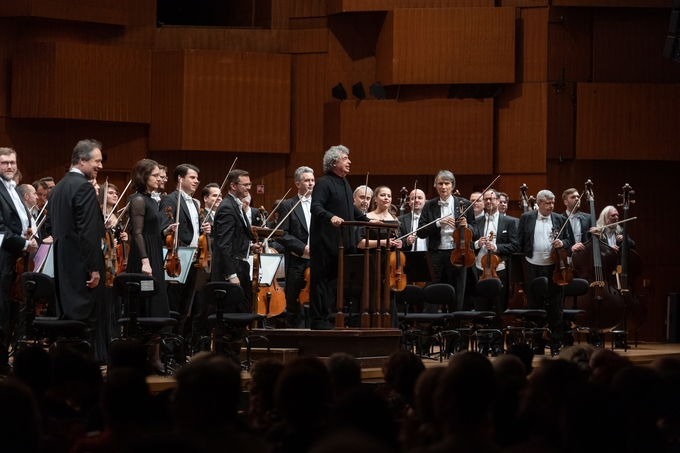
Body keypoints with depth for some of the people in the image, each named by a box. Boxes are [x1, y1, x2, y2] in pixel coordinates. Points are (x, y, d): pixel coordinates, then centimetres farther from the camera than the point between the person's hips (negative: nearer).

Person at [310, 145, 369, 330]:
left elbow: (351, 208, 29)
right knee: (322, 281, -5)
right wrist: (331, 217, -40)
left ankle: (325, 318, 15)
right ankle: (318, 320, -2)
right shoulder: (324, 183, -12)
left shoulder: (344, 183, 17)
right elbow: (316, 207, -25)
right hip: (326, 241, -9)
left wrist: (367, 220, 23)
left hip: (342, 242, 9)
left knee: (335, 281, 9)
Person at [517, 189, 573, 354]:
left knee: (555, 309, 2)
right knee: (535, 307, 6)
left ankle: (555, 344, 9)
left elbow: (569, 241, 11)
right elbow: (520, 241, 5)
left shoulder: (560, 220, 8)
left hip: (554, 268, 0)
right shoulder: (526, 218, 5)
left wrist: (562, 243, -11)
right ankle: (538, 344, 14)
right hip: (534, 268, 0)